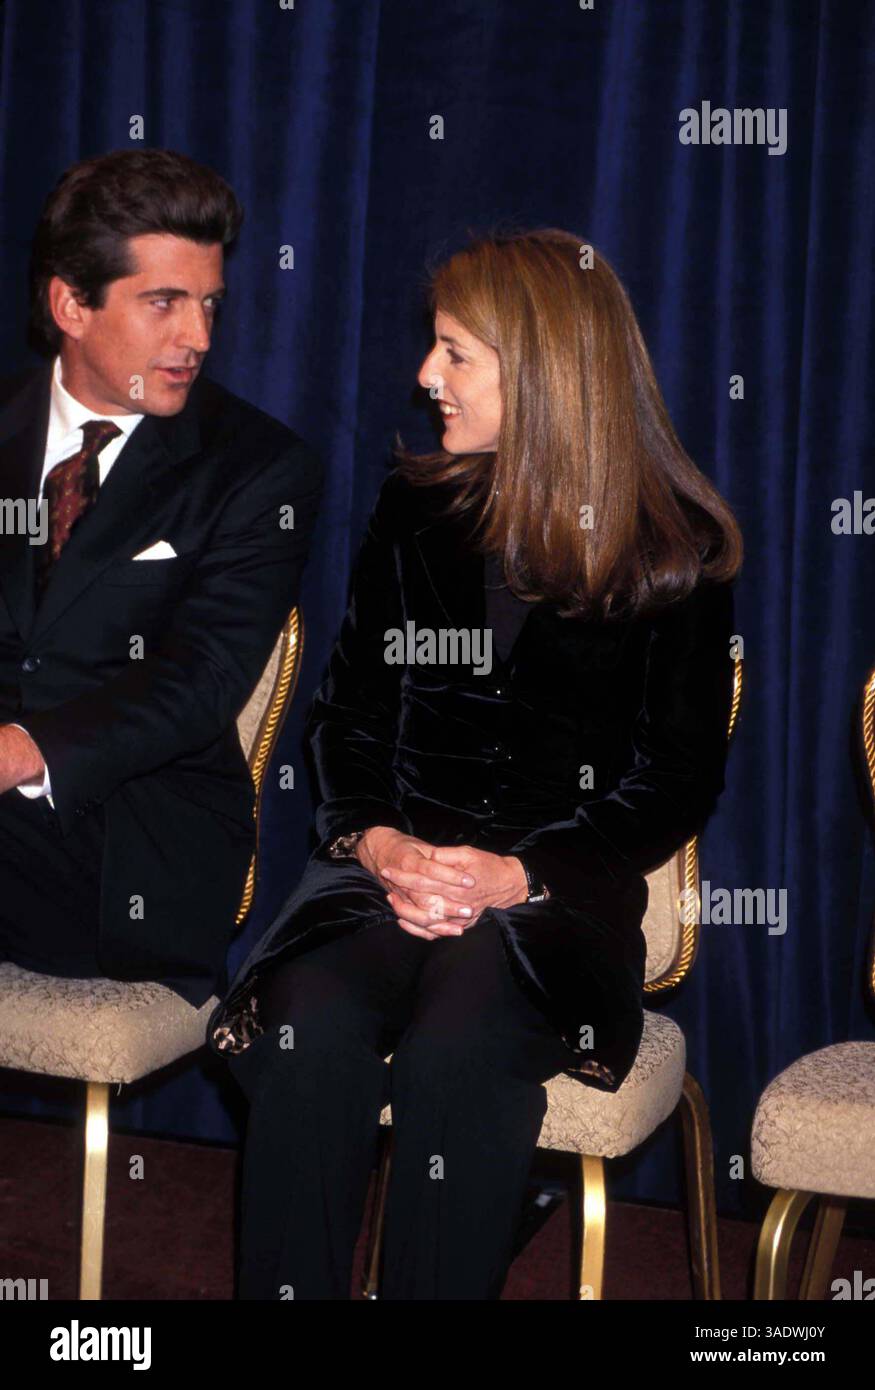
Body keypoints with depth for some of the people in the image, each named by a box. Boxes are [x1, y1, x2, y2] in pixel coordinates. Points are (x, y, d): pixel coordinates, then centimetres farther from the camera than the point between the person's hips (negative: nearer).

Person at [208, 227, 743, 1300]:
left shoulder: (676, 551, 3)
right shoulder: (417, 507, 14)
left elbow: (678, 779, 2)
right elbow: (348, 715, 14)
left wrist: (518, 875, -13)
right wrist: (377, 843, -7)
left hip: (556, 895, -3)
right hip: (388, 861, 3)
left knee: (455, 1050, -34)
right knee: (311, 1024, -29)